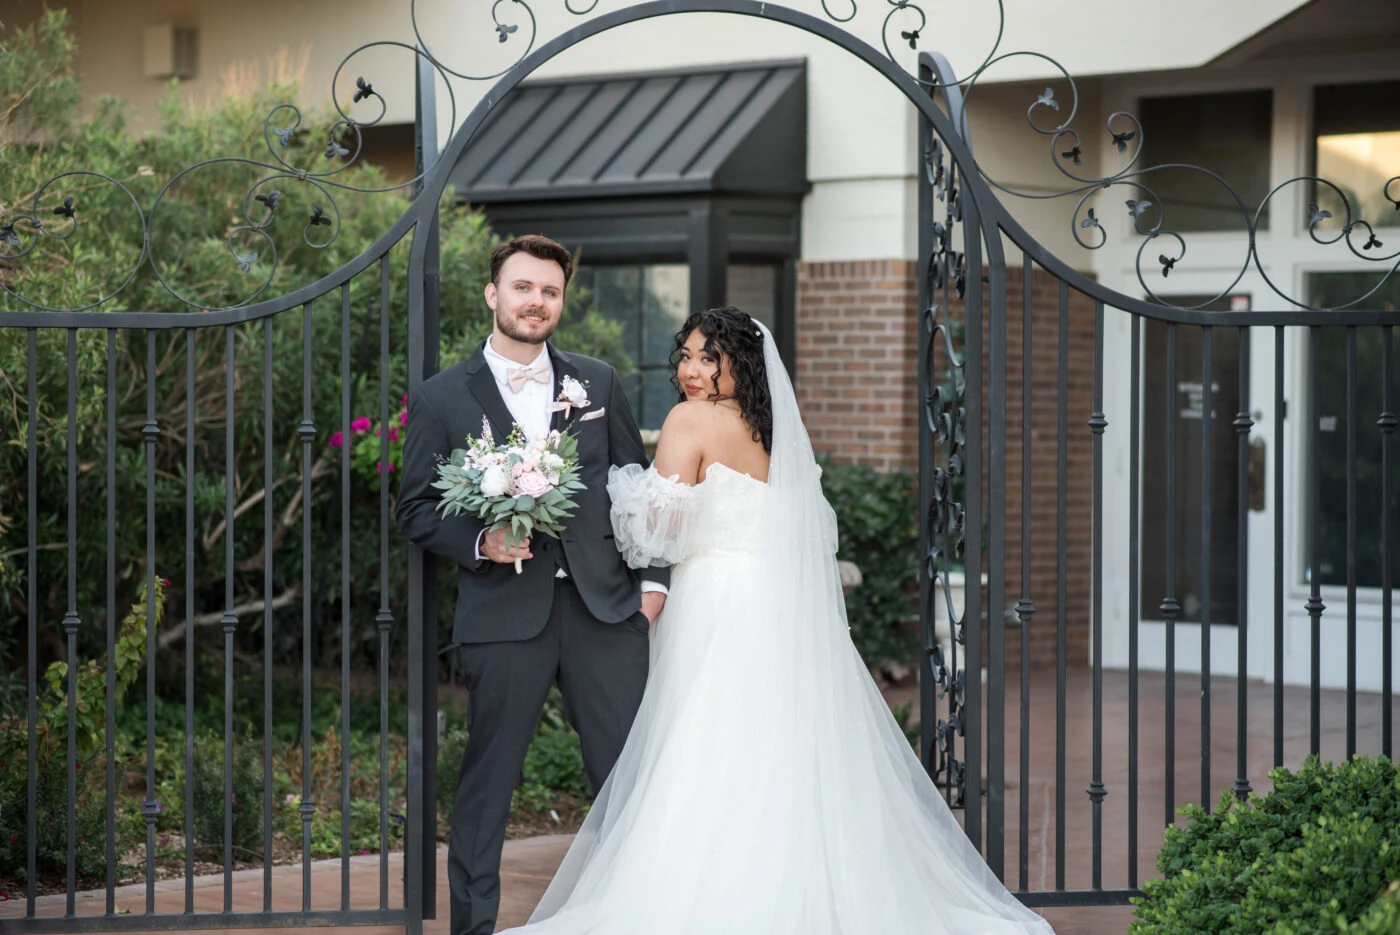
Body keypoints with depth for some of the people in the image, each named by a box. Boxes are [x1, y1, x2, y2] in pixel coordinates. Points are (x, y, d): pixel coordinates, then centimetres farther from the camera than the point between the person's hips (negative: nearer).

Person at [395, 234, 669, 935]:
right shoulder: (441, 399, 3)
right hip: (504, 612, -2)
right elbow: (416, 509, 4)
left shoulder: (598, 383, 12)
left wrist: (654, 577, 6)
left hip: (605, 606, 2)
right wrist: (479, 543, -12)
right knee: (488, 779, 2)